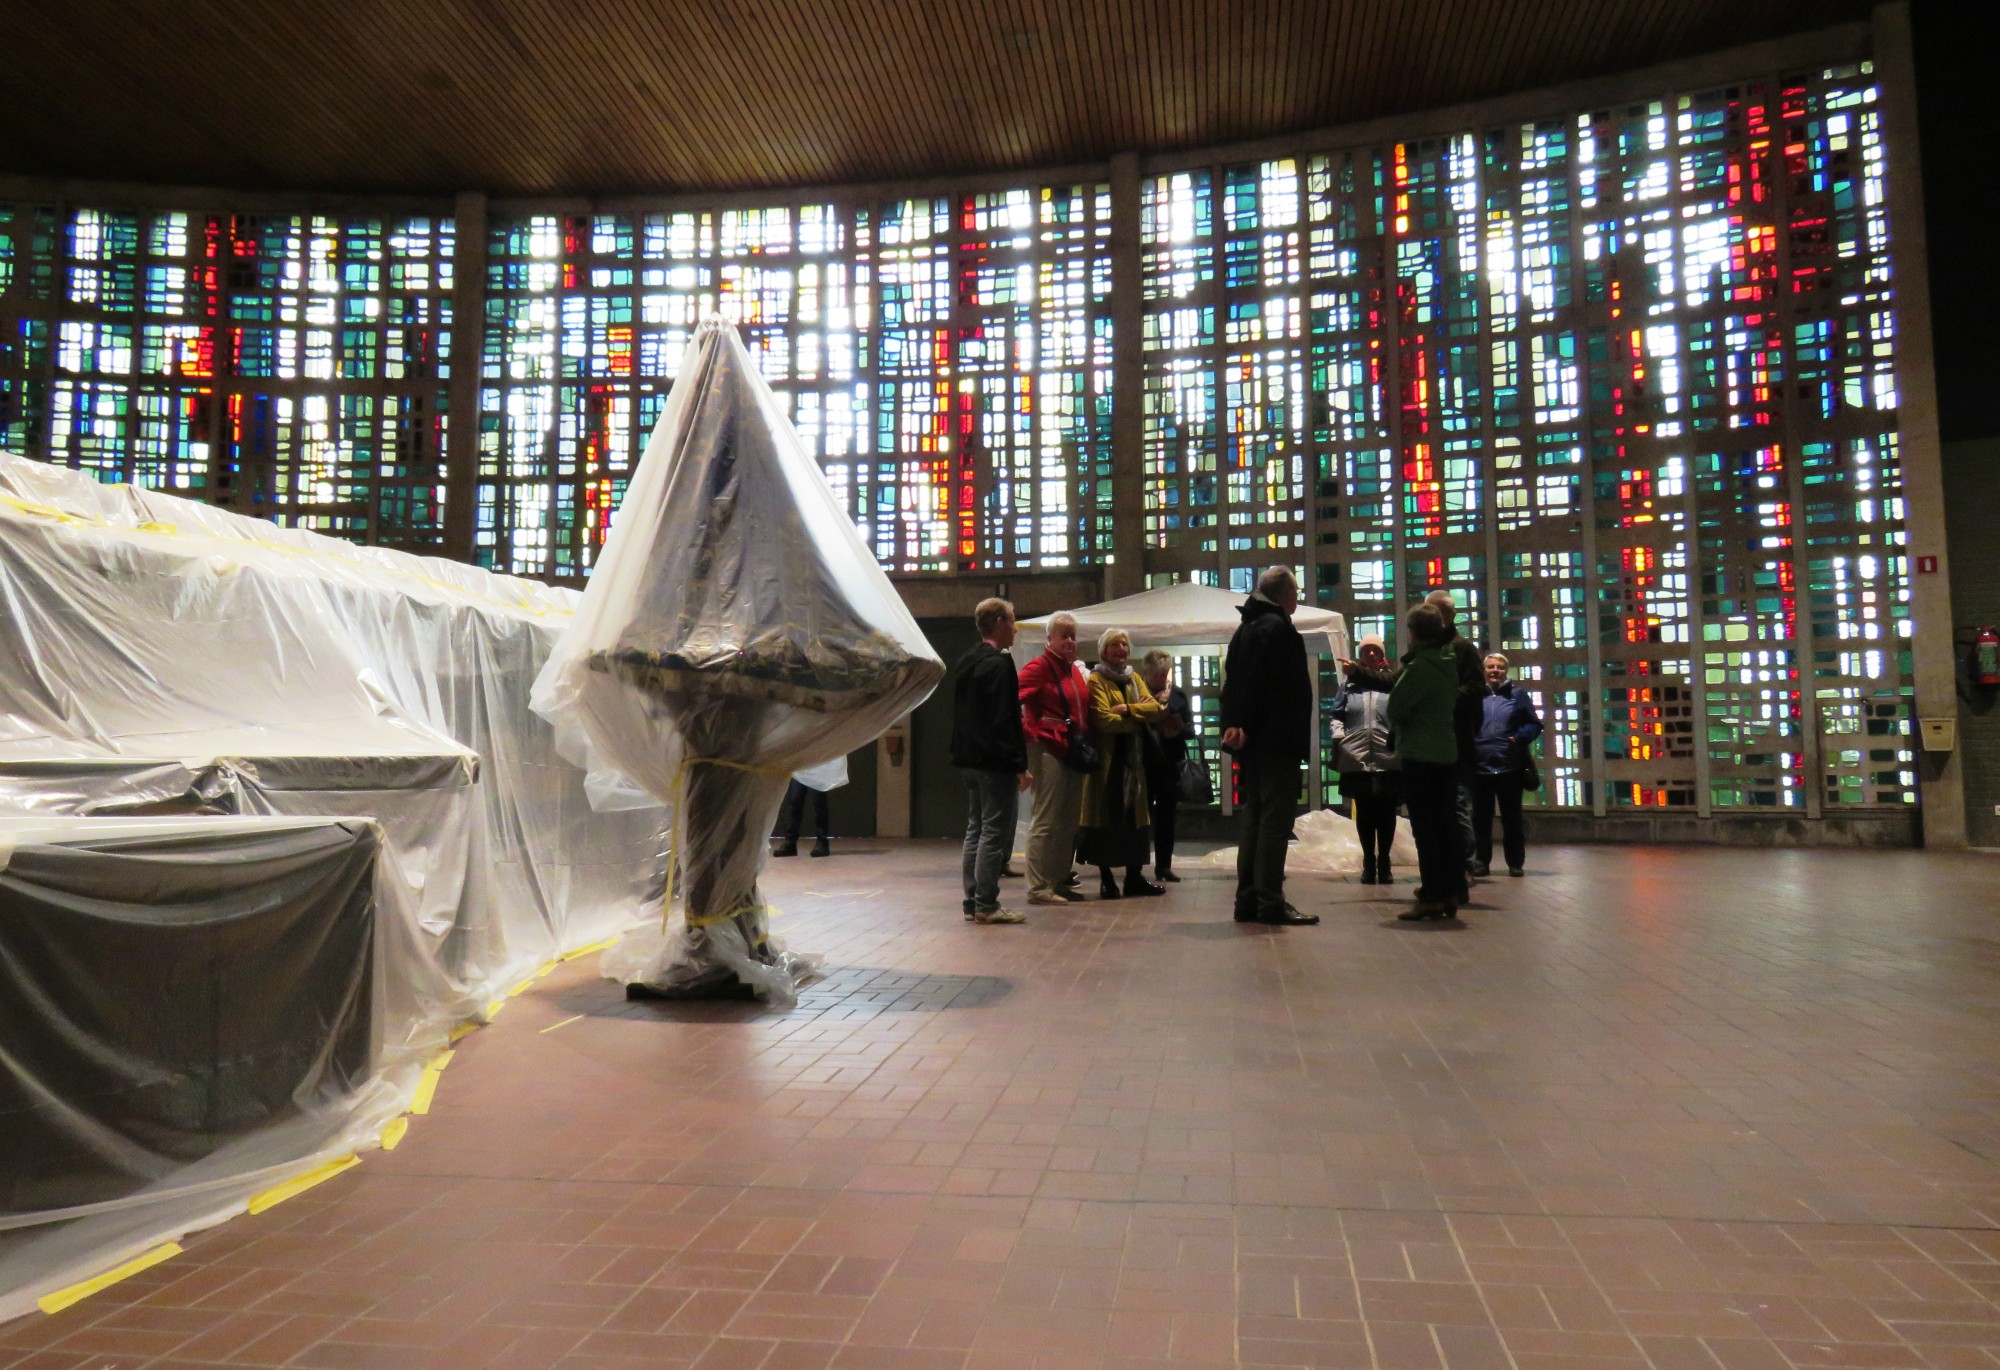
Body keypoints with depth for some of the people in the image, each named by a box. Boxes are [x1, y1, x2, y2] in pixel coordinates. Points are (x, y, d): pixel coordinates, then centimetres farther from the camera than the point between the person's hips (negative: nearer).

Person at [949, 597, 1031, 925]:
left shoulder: (964, 664, 14)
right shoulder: (999, 664, -14)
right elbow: (1006, 720, -19)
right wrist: (1020, 764, -16)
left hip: (969, 760, 9)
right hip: (995, 762, -9)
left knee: (975, 830, 13)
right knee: (994, 833, -5)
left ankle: (973, 901, 16)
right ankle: (986, 905, -2)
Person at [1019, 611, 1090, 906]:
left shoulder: (1075, 670, 16)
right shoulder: (1039, 667, -8)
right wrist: (1029, 733, -18)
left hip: (1074, 752, 9)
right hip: (1048, 750, -9)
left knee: (1069, 822, 13)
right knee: (1045, 821, -5)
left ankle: (1060, 881, 23)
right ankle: (1039, 887, 0)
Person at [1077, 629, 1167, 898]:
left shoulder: (1134, 678, 15)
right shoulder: (1097, 680, -5)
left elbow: (1154, 707, 0)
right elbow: (1104, 719, -18)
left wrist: (1127, 709, -16)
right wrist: (1141, 714, -11)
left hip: (1133, 757, 6)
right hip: (1107, 757, -6)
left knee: (1134, 814, 6)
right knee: (1106, 815, -4)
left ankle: (1134, 877, 12)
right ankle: (1105, 878, 2)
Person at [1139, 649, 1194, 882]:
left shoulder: (1178, 694, 6)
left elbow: (1190, 728, 5)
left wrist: (1178, 729, -15)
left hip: (1171, 763, 3)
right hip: (1145, 762, -3)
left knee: (1167, 816, 9)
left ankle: (1164, 865, 18)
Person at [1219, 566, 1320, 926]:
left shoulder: (1244, 629, 18)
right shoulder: (1278, 628, -11)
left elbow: (1232, 683, 17)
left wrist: (1235, 724, 12)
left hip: (1251, 740, 9)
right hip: (1277, 740, -9)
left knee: (1255, 816, 12)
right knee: (1276, 819, -7)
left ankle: (1248, 900, 14)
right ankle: (1270, 902, -7)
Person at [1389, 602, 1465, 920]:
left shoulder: (1419, 666, -15)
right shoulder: (1448, 663, 9)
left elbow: (1395, 707, -13)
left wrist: (1399, 726, 7)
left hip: (1419, 754, -8)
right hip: (1448, 751, 8)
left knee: (1424, 826, -4)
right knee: (1445, 823, 10)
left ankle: (1432, 896, -4)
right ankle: (1452, 892, 12)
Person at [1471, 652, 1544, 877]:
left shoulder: (1518, 695, 7)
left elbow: (1535, 724, 5)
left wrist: (1519, 737, -12)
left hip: (1510, 768, 0)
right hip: (1480, 768, 1)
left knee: (1512, 818, 6)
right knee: (1481, 818, 6)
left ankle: (1516, 863, 14)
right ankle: (1481, 861, 14)